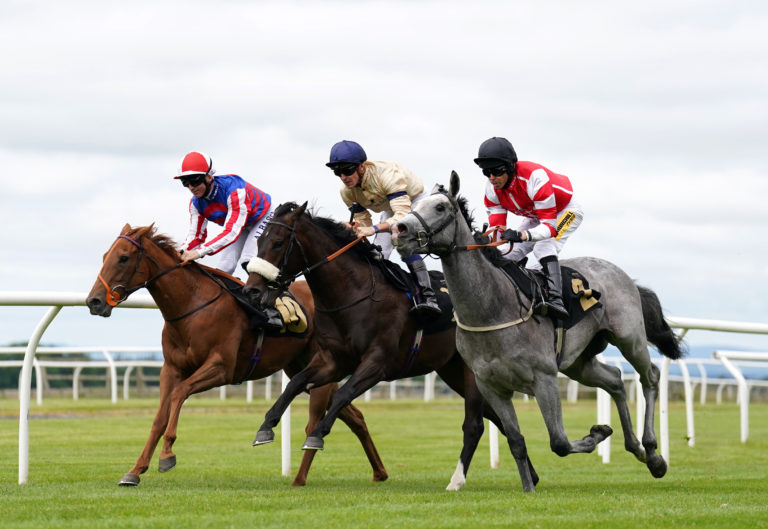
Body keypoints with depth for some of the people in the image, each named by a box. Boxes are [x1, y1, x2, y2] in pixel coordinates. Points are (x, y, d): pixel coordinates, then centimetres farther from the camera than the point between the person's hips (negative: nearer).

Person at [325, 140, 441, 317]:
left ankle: (428, 297, -37)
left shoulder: (387, 174, -40)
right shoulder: (347, 191, -19)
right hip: (390, 210, 7)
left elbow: (404, 216, -46)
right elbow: (364, 223, -10)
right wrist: (354, 228, -34)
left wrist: (374, 228, -59)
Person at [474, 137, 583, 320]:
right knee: (511, 252, -3)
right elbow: (496, 225, -19)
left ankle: (556, 299, -44)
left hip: (566, 211, -8)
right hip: (536, 216, 8)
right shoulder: (492, 187, -18)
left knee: (543, 248, -31)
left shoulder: (534, 177, -40)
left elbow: (550, 226, -42)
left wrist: (521, 235, -59)